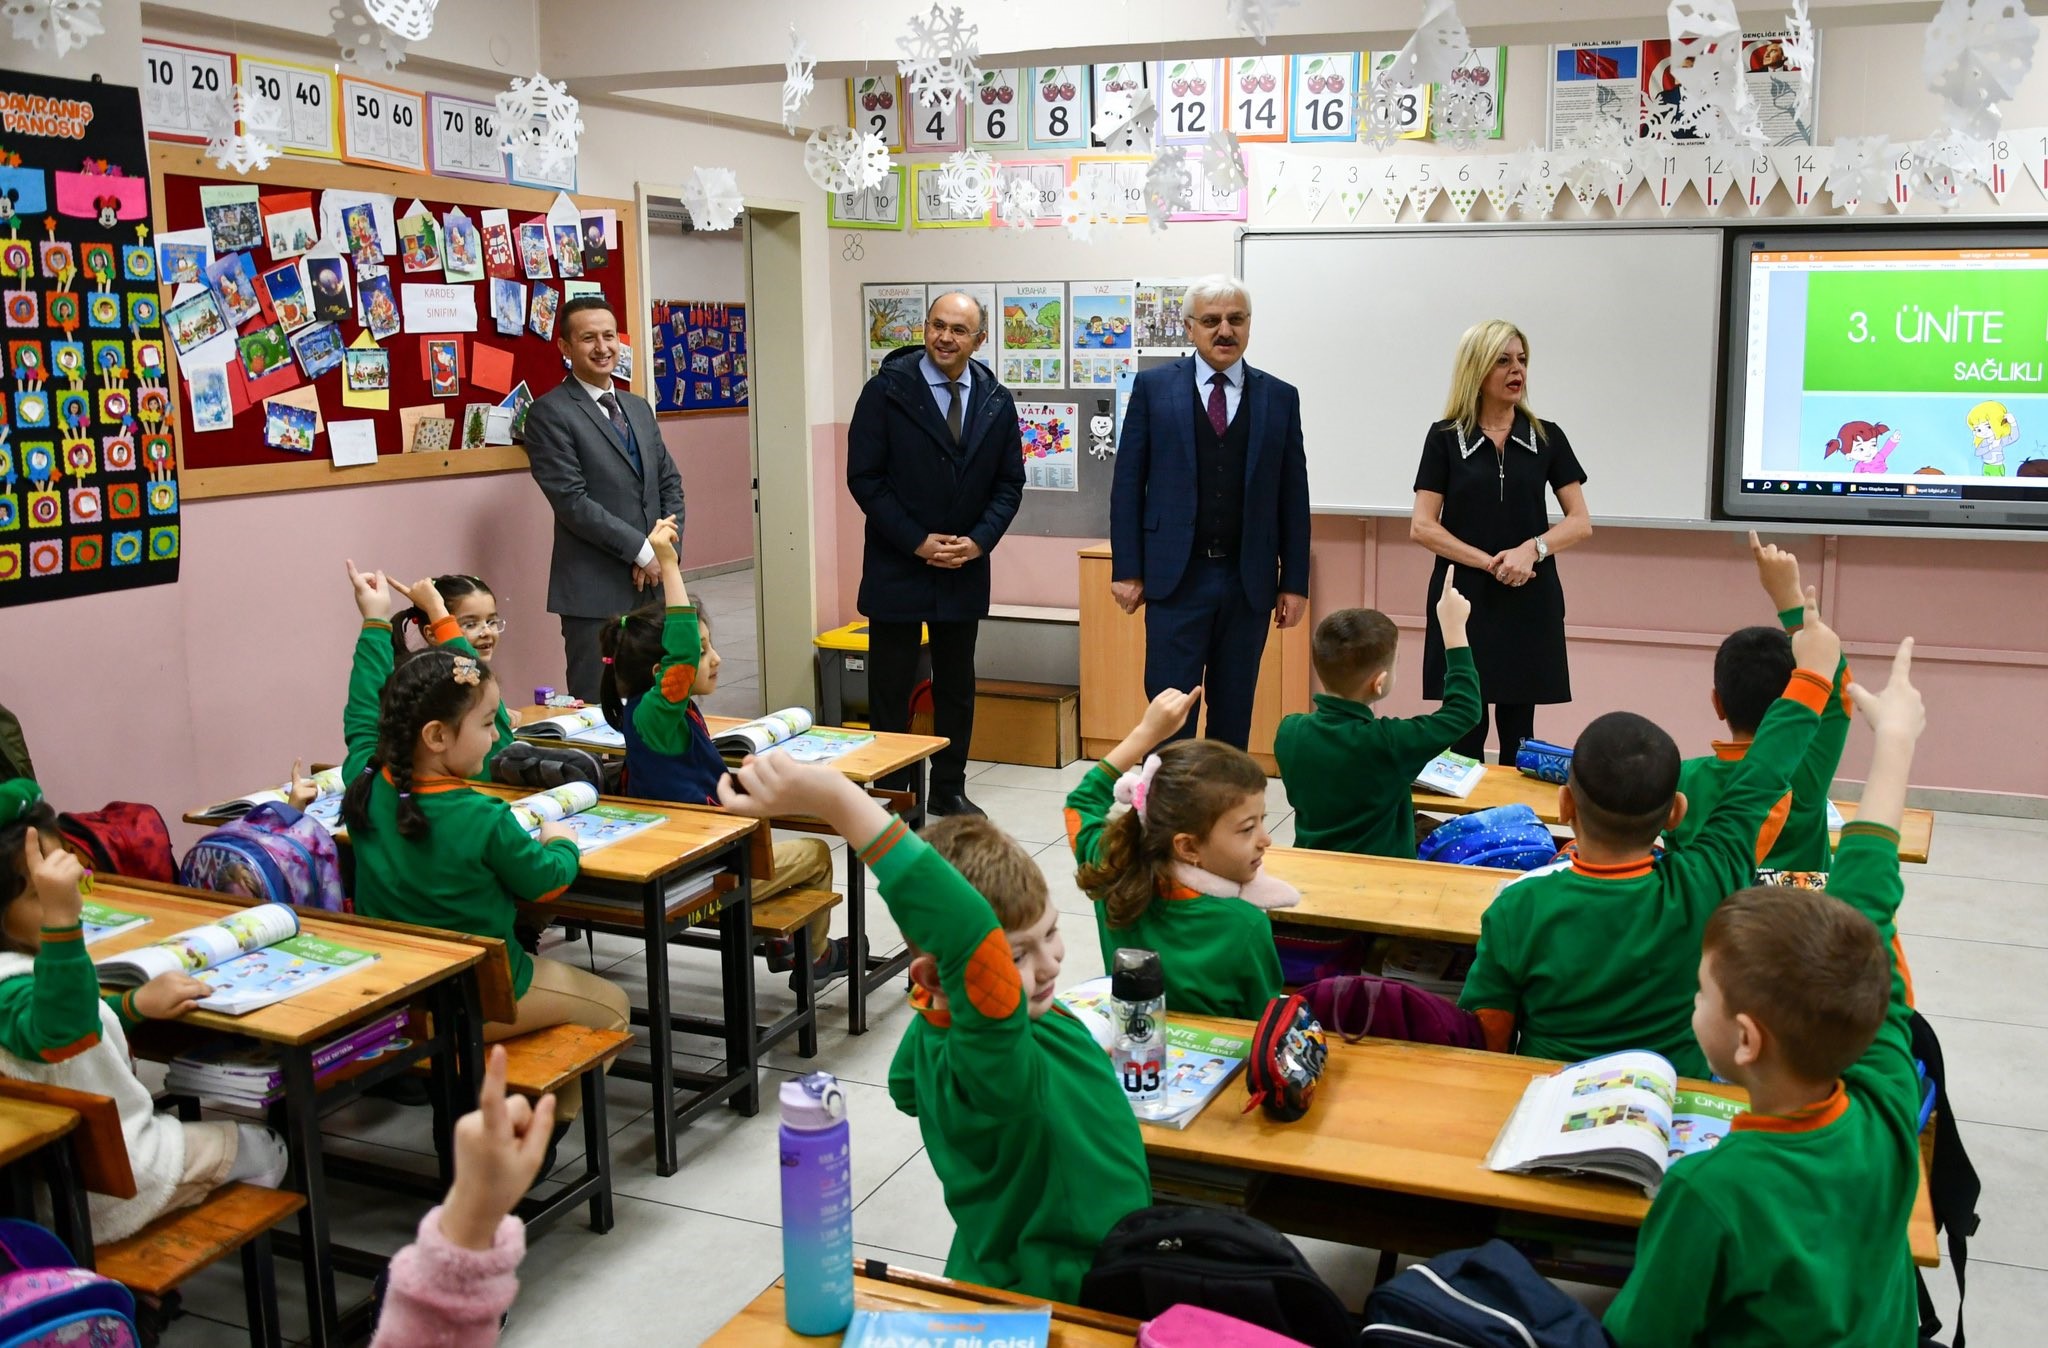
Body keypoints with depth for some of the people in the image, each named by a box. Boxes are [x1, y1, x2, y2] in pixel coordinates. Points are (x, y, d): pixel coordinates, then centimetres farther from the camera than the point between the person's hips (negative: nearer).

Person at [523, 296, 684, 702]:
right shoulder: (549, 413, -7)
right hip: (596, 591, -6)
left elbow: (670, 483, 15)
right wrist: (642, 550, -14)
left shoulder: (639, 407, 16)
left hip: (654, 581, 6)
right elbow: (572, 501, -14)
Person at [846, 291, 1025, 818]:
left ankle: (948, 788, 25)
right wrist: (917, 541, -14)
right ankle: (892, 792, 14)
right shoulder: (887, 390, -8)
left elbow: (1009, 483, 8)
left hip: (966, 570, 4)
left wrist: (979, 541, -8)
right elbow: (864, 477, -9)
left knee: (957, 685, 12)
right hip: (898, 567, -3)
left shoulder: (996, 401, 3)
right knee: (891, 686, 3)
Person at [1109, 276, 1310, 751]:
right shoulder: (1154, 387, 2)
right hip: (1176, 578, -2)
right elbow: (1128, 484, 1)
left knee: (1234, 715, 10)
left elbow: (1293, 496, 6)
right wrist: (1126, 569, -4)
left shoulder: (1280, 398, 6)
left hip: (1249, 582, 2)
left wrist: (1295, 582, 3)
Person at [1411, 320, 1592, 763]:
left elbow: (1581, 523, 4)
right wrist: (1488, 562, -13)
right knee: (1463, 734, 0)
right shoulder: (1445, 438, 2)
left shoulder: (1547, 438, 6)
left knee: (1518, 735, 5)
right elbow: (1422, 526, -3)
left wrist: (1532, 549, -14)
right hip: (1464, 598, -1)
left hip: (1529, 601, 2)